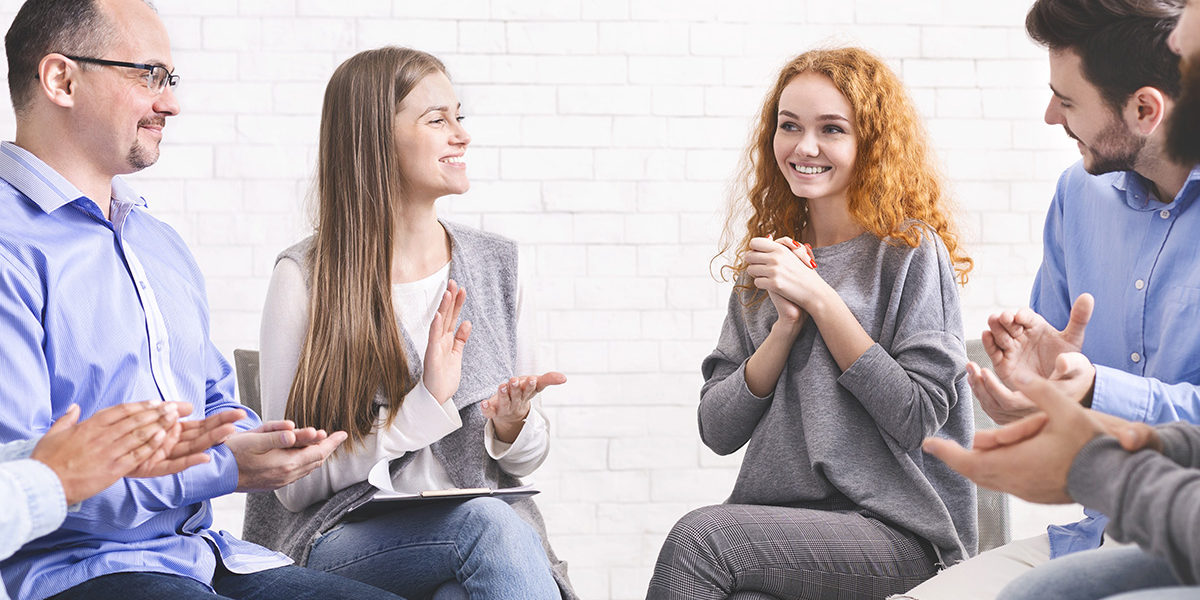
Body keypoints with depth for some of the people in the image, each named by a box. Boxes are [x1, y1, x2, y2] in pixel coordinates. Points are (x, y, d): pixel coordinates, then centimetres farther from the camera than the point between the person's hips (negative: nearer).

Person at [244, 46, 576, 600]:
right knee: (487, 522, -34)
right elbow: (294, 482, -7)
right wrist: (425, 408, -14)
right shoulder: (305, 278, -3)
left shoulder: (495, 264, 10)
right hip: (345, 540, -3)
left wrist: (511, 426, -7)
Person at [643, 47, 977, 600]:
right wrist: (786, 324, -6)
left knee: (699, 536, -28)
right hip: (777, 522, 4)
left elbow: (919, 419, -10)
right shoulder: (772, 257, 15)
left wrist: (819, 298, -11)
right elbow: (718, 431, 9)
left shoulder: (910, 250, 0)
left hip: (896, 530, -3)